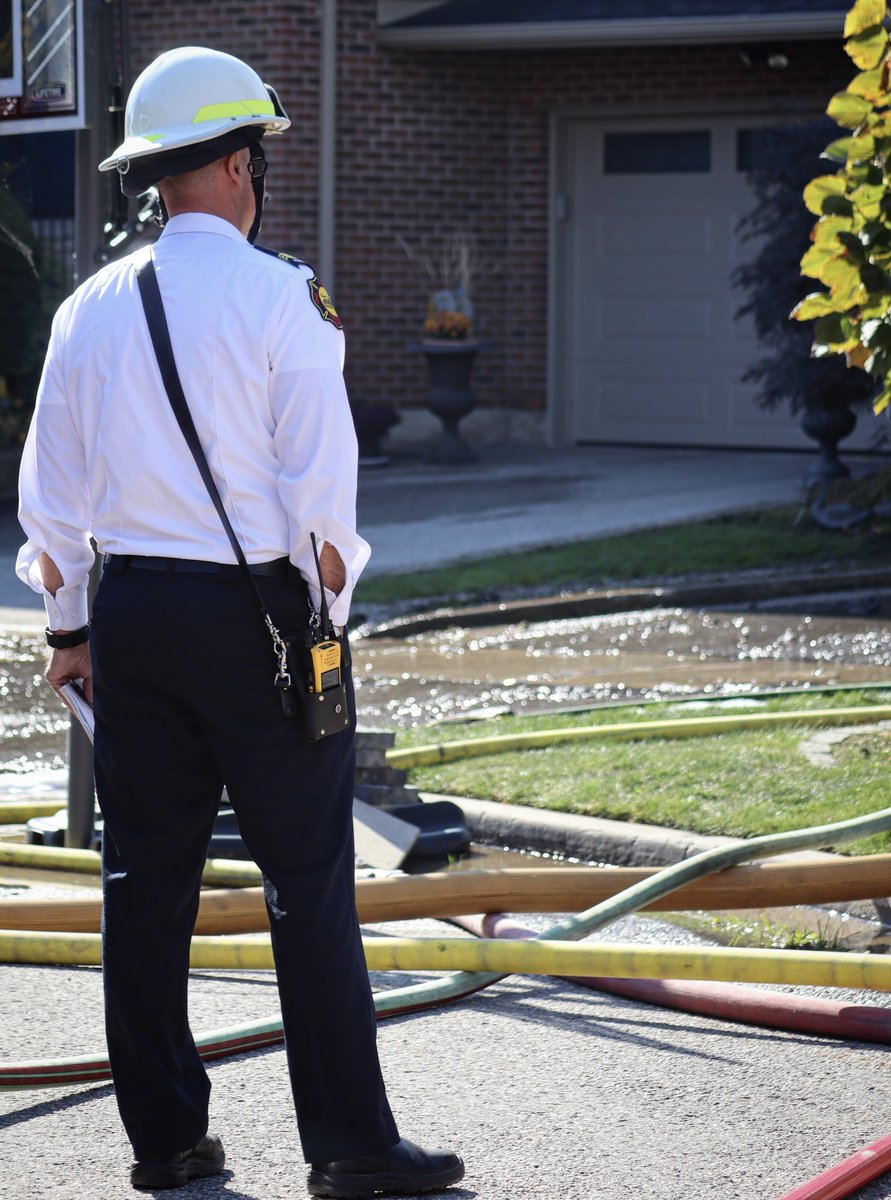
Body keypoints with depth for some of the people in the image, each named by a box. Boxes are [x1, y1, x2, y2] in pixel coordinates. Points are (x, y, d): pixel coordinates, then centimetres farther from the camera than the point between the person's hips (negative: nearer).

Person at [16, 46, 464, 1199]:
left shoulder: (91, 309, 7)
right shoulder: (280, 296, -9)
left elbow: (51, 490, 10)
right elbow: (320, 486, -11)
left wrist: (70, 626, 18)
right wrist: (326, 615, -1)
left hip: (131, 612, 5)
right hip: (255, 605, -5)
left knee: (145, 875, 10)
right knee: (308, 881, -2)